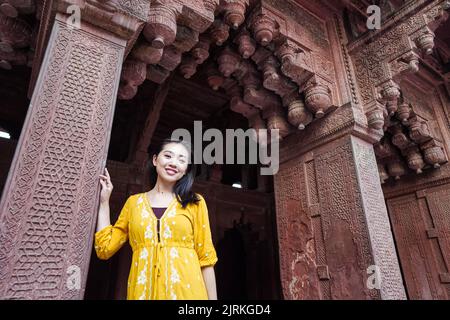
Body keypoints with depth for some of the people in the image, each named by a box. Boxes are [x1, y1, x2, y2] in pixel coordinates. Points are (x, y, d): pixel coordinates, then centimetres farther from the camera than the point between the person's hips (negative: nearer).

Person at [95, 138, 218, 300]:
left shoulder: (195, 203, 2)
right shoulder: (133, 202, 9)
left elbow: (206, 257, 0)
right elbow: (105, 248, 6)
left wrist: (212, 297, -5)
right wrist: (104, 201, 8)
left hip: (185, 289, -1)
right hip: (142, 291, 2)